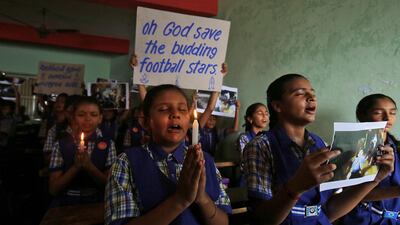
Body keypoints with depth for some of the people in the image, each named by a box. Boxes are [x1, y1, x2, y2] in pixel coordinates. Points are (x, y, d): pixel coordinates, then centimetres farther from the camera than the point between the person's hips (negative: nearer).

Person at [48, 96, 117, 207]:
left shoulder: (107, 144, 1)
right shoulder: (61, 145, 1)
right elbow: (53, 189, -2)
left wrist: (89, 166, -17)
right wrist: (76, 166, -16)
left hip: (97, 204, -1)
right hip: (66, 204, 2)